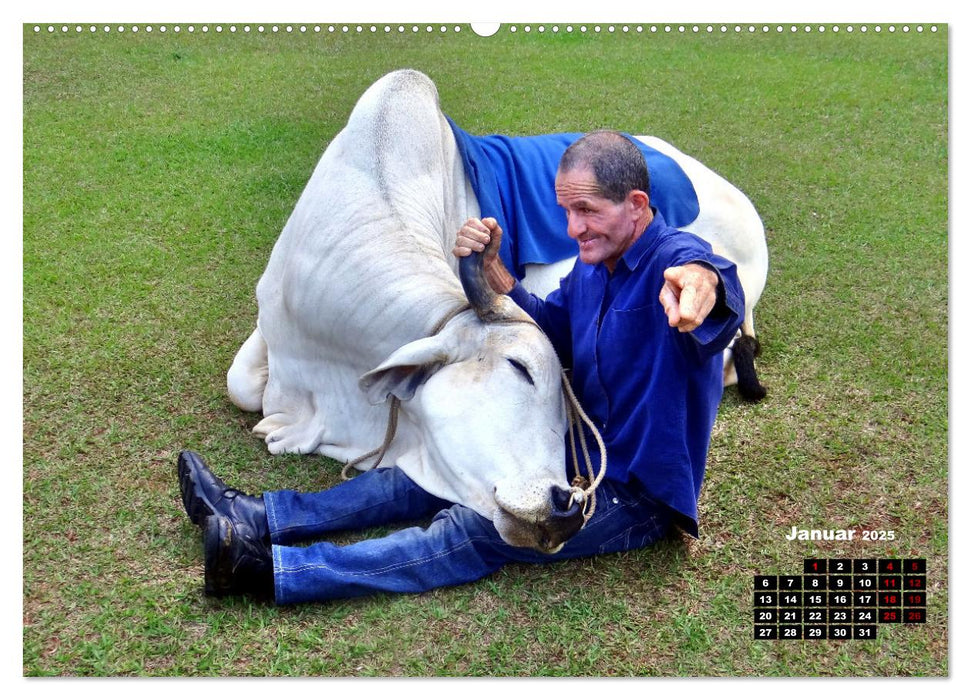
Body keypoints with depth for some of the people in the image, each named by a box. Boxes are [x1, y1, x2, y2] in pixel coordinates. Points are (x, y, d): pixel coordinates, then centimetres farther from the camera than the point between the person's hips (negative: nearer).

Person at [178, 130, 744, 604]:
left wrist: (701, 285, -73)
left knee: (477, 530, -24)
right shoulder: (592, 267, 5)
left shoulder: (676, 257, -23)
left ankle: (271, 570, -31)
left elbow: (717, 286, -46)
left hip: (636, 496, -9)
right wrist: (491, 268, -7)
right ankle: (254, 517, 5)